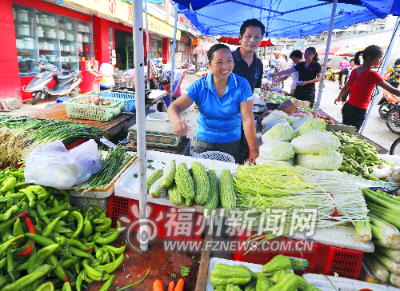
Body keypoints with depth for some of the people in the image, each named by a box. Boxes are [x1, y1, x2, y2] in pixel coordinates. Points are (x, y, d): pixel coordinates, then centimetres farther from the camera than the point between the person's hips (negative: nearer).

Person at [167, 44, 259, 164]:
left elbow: (248, 120, -16)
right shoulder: (199, 86, -11)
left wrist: (254, 151, -21)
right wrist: (176, 120, -39)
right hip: (202, 142, 1)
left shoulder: (242, 85, -12)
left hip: (231, 143, 0)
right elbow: (174, 106, -15)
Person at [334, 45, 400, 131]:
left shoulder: (355, 71, 5)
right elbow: (393, 90, -15)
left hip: (347, 107, 7)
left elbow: (345, 88, 17)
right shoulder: (372, 74, -16)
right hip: (358, 111, -7)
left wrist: (339, 98, 34)